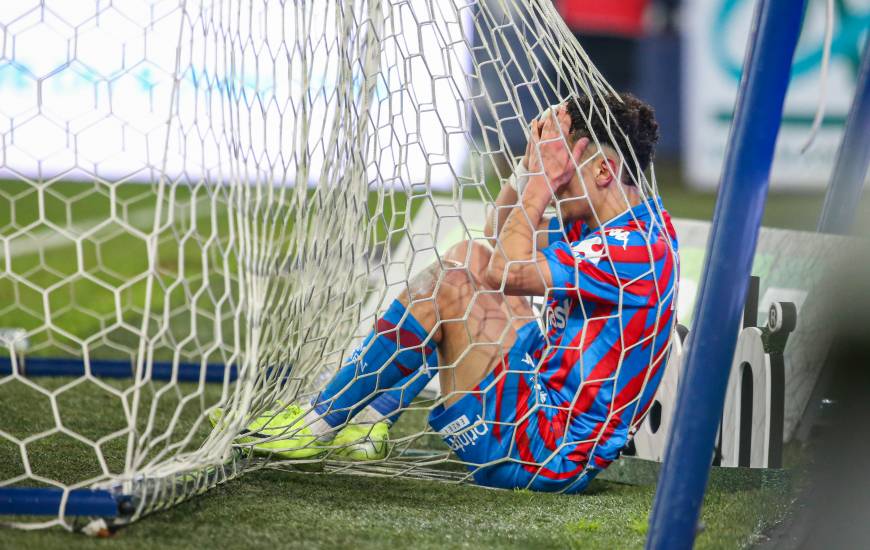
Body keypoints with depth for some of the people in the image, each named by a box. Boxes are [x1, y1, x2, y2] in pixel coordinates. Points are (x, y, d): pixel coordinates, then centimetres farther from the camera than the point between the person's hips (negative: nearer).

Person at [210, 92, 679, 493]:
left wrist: (543, 179, -15)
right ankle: (366, 418, 10)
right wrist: (534, 167, 6)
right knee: (470, 258, 12)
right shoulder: (625, 227, 11)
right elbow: (498, 239, 21)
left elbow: (507, 270, -26)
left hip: (546, 452, -10)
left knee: (449, 282, -15)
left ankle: (319, 423, -3)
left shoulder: (637, 247, -20)